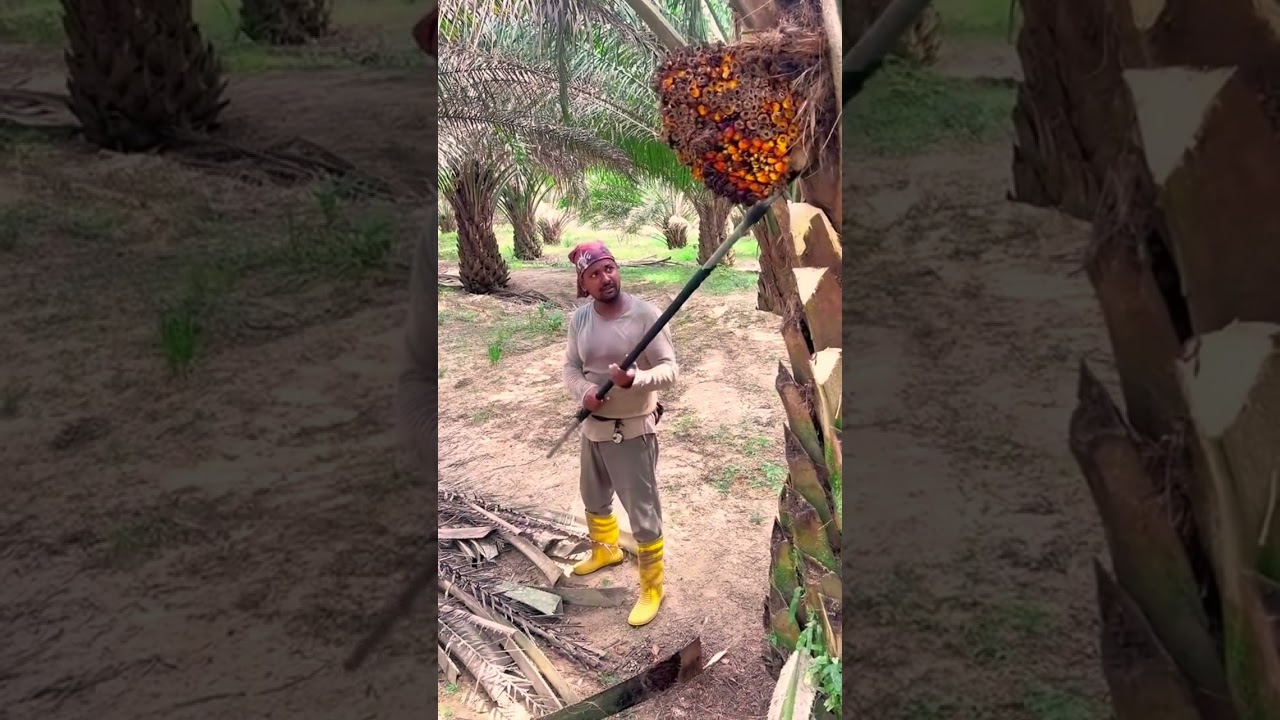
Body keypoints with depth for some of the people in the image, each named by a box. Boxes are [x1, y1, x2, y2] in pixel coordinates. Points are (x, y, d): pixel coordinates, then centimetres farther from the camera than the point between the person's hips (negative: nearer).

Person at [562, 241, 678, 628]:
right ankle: (605, 550, 55)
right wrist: (584, 392, -19)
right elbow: (571, 367, 3)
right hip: (593, 427, 6)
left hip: (633, 431, -6)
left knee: (643, 513, 3)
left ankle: (652, 587, 22)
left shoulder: (645, 314, -18)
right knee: (594, 497, 27)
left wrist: (635, 379, -37)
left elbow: (670, 369, -18)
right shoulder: (579, 318, -3)